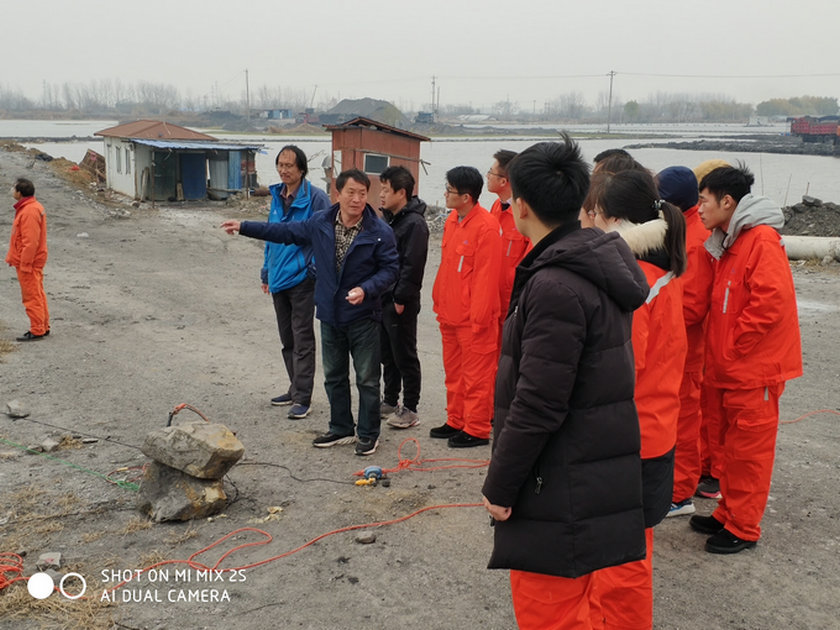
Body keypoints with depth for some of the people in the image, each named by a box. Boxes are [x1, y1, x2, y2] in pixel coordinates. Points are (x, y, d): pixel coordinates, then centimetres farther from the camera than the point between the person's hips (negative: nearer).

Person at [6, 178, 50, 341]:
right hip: (34, 262, 10)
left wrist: (25, 264, -21)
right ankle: (43, 327, 24)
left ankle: (37, 331, 5)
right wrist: (13, 257, 21)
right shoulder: (33, 207, 10)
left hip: (28, 262, -10)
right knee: (37, 295, 16)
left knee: (32, 297, -2)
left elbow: (30, 242, -25)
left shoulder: (29, 212, -22)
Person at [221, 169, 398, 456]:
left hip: (363, 317, -5)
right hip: (330, 315, 5)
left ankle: (368, 434, 19)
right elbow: (286, 231, 13)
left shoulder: (380, 232, -14)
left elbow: (389, 270, -10)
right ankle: (341, 429, 30)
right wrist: (244, 227, 13)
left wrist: (365, 289, -27)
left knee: (367, 379, 4)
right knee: (333, 376, 15)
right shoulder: (320, 223, 0)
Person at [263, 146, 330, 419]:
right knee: (287, 339, 16)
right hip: (278, 278, 8)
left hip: (301, 279, -7)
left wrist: (315, 269, -16)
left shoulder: (315, 198, -12)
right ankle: (295, 389, 30)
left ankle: (302, 398, 5)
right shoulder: (277, 196, 10)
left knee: (302, 340, -1)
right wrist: (267, 271, 19)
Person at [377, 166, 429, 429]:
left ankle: (410, 409, 11)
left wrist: (401, 298, -20)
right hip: (383, 299, 9)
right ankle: (390, 401, 31)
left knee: (405, 357, 1)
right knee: (387, 354, 18)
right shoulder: (388, 219, 13)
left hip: (401, 304, -9)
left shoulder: (414, 224, -16)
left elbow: (412, 266, -21)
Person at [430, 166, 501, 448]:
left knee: (476, 375, 2)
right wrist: (439, 301, 16)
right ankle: (456, 421, 30)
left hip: (473, 317, -9)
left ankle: (477, 429, 13)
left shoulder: (486, 227, -18)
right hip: (450, 313, 9)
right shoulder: (452, 220, 9)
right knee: (453, 371, 18)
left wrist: (479, 316, -18)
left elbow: (486, 275, -19)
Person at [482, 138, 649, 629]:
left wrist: (498, 486, -13)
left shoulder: (555, 285, -23)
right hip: (596, 480, 10)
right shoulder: (600, 266, 7)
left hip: (558, 494, -10)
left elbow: (537, 405, -24)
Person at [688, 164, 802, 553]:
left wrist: (732, 346, -18)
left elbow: (771, 302, -25)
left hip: (754, 368, -9)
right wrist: (718, 346, 8)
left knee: (748, 449, 1)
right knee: (732, 444, 17)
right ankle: (729, 514, 30)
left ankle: (743, 529, 13)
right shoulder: (728, 243, 14)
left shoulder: (762, 240, -17)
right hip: (729, 368, 9)